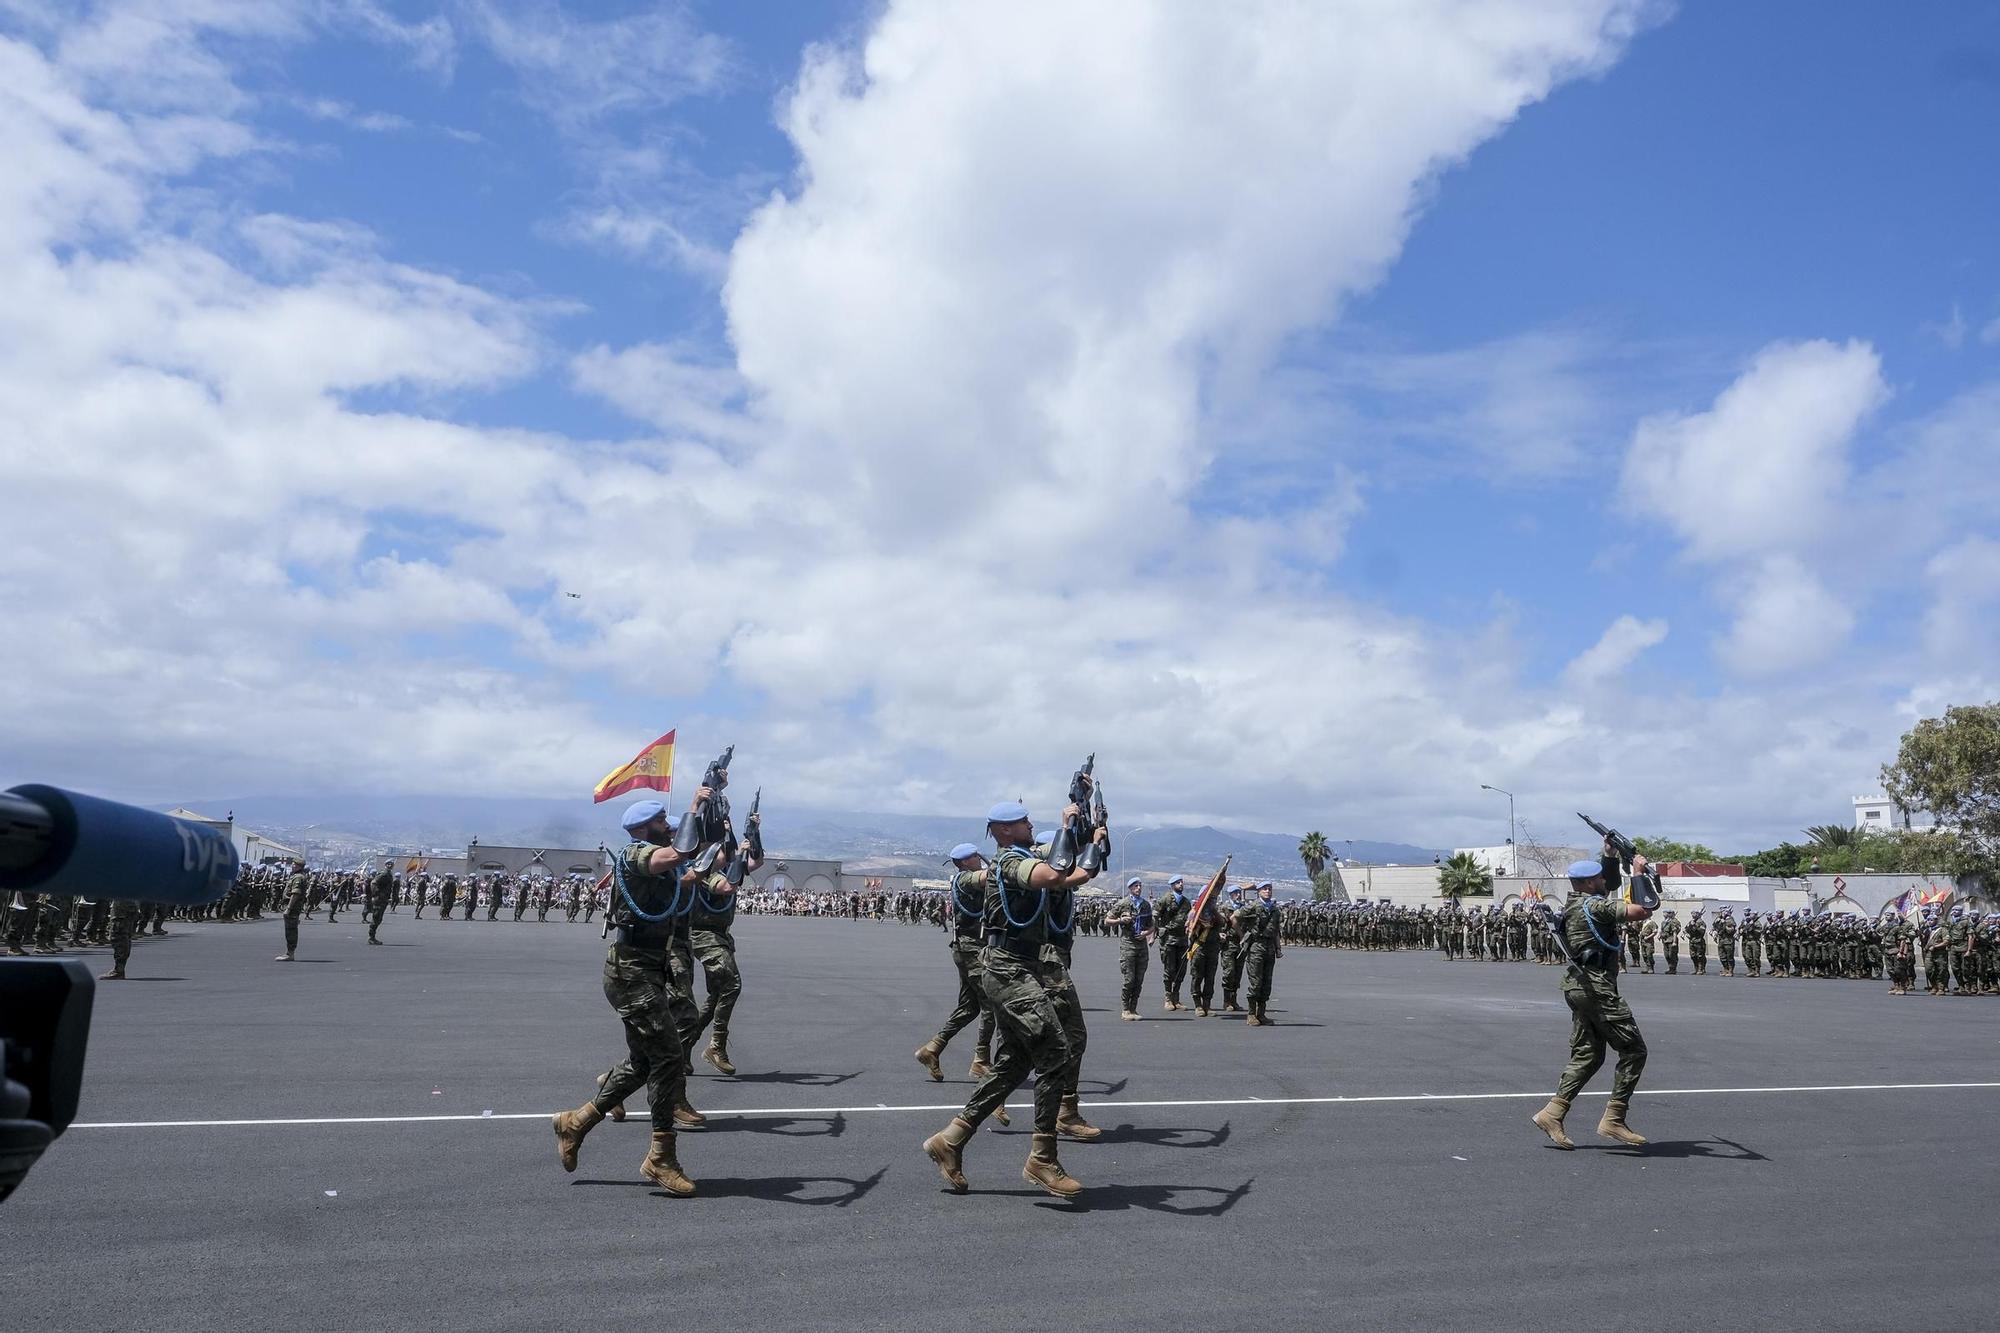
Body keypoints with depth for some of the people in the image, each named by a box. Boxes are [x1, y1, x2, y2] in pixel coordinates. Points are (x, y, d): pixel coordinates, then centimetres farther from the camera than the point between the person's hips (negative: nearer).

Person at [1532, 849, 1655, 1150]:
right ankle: (1613, 1120, -1)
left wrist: (1610, 853, 22)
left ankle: (1552, 1113, 4)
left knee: (1587, 1055, 11)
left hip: (1578, 986, 10)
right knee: (1633, 1051, 0)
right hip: (1597, 988, -10)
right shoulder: (1594, 906, -14)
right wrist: (1638, 873, -10)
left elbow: (1612, 884, 32)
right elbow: (1642, 911, -21)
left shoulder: (1576, 904, 15)